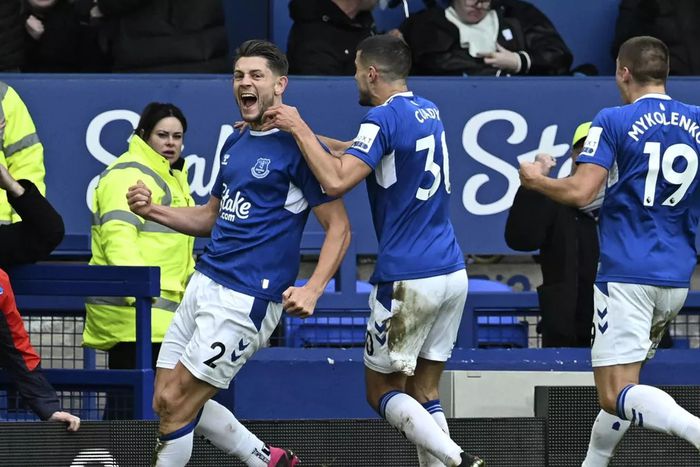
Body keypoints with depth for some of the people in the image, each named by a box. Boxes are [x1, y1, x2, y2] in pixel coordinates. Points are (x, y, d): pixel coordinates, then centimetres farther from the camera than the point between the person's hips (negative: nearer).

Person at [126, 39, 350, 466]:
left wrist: (312, 290, -25)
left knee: (176, 404, -8)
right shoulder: (235, 144, 14)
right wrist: (154, 211, 8)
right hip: (205, 283, 9)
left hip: (245, 299, -9)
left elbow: (339, 227, -11)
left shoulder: (297, 147, -10)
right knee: (166, 401, 10)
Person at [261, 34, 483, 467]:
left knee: (382, 390, 3)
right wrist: (298, 131, 18)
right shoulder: (429, 112, 14)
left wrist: (299, 128, -13)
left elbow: (337, 181, -23)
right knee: (423, 392, 11)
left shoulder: (385, 117, -12)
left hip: (409, 280, -7)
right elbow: (360, 153, 24)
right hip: (453, 273, 7)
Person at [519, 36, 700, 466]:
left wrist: (535, 179, 7)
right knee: (622, 385, 21)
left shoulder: (615, 121, -6)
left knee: (616, 396, -12)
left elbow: (579, 192, -12)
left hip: (628, 273, -6)